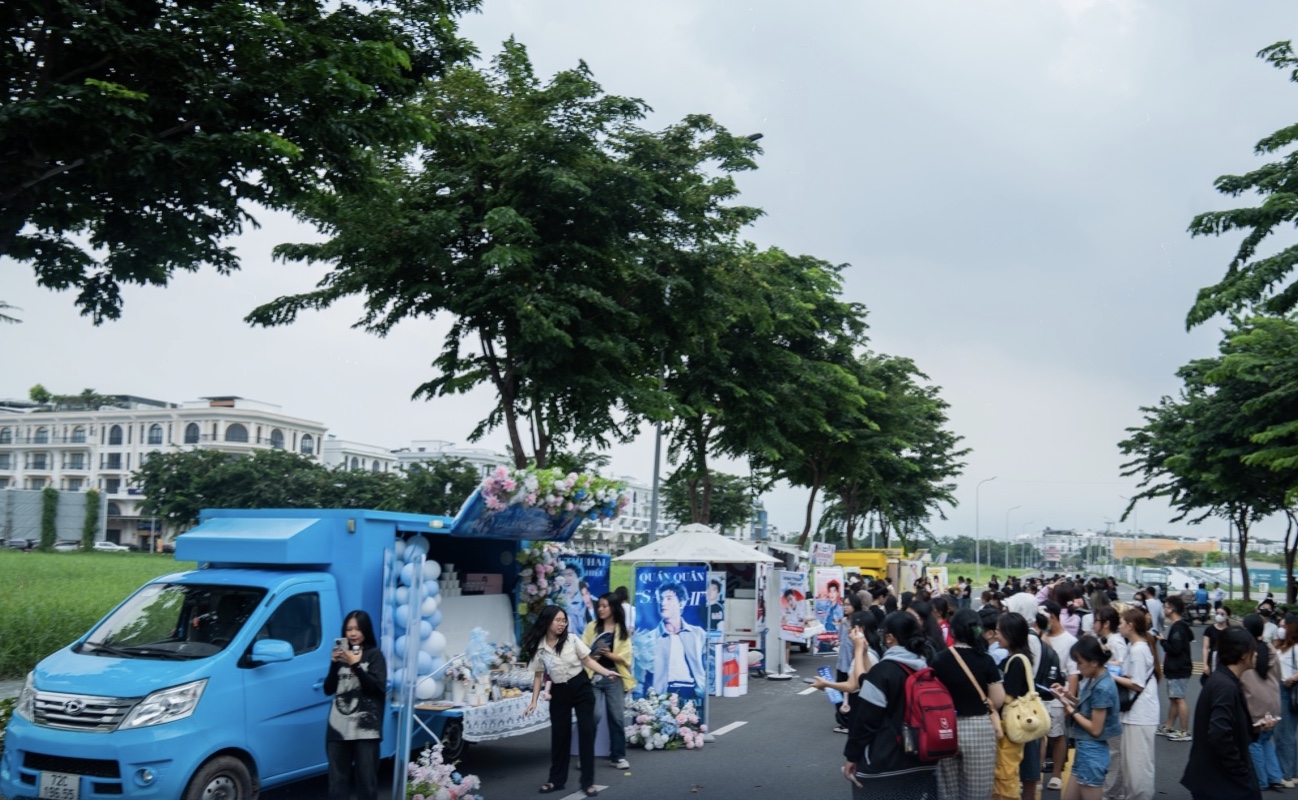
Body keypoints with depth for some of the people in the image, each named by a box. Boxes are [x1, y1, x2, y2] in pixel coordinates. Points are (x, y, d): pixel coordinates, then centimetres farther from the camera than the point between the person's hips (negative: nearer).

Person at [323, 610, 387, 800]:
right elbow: (328, 690, 11)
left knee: (366, 778, -3)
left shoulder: (374, 655, 2)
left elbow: (378, 688, -9)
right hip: (339, 727, 4)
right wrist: (334, 664, -3)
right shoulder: (342, 655, 15)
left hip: (365, 727, -4)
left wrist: (355, 665, -16)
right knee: (337, 778, 4)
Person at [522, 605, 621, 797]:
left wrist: (607, 672, -19)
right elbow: (538, 675, 3)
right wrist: (534, 701, -1)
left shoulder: (572, 639, -9)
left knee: (586, 732, -2)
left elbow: (588, 661, -5)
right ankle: (556, 779, 24)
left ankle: (588, 782, 5)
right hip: (559, 692, 1)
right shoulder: (538, 647, -6)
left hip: (581, 688, -1)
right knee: (559, 735, 8)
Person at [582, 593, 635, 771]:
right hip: (593, 676, -1)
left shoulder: (622, 631, 6)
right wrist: (590, 657, -20)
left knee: (617, 717, 1)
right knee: (595, 715, -12)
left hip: (614, 677, 1)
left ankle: (618, 756, 11)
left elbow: (625, 658, -1)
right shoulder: (592, 627, 6)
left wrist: (609, 654, -18)